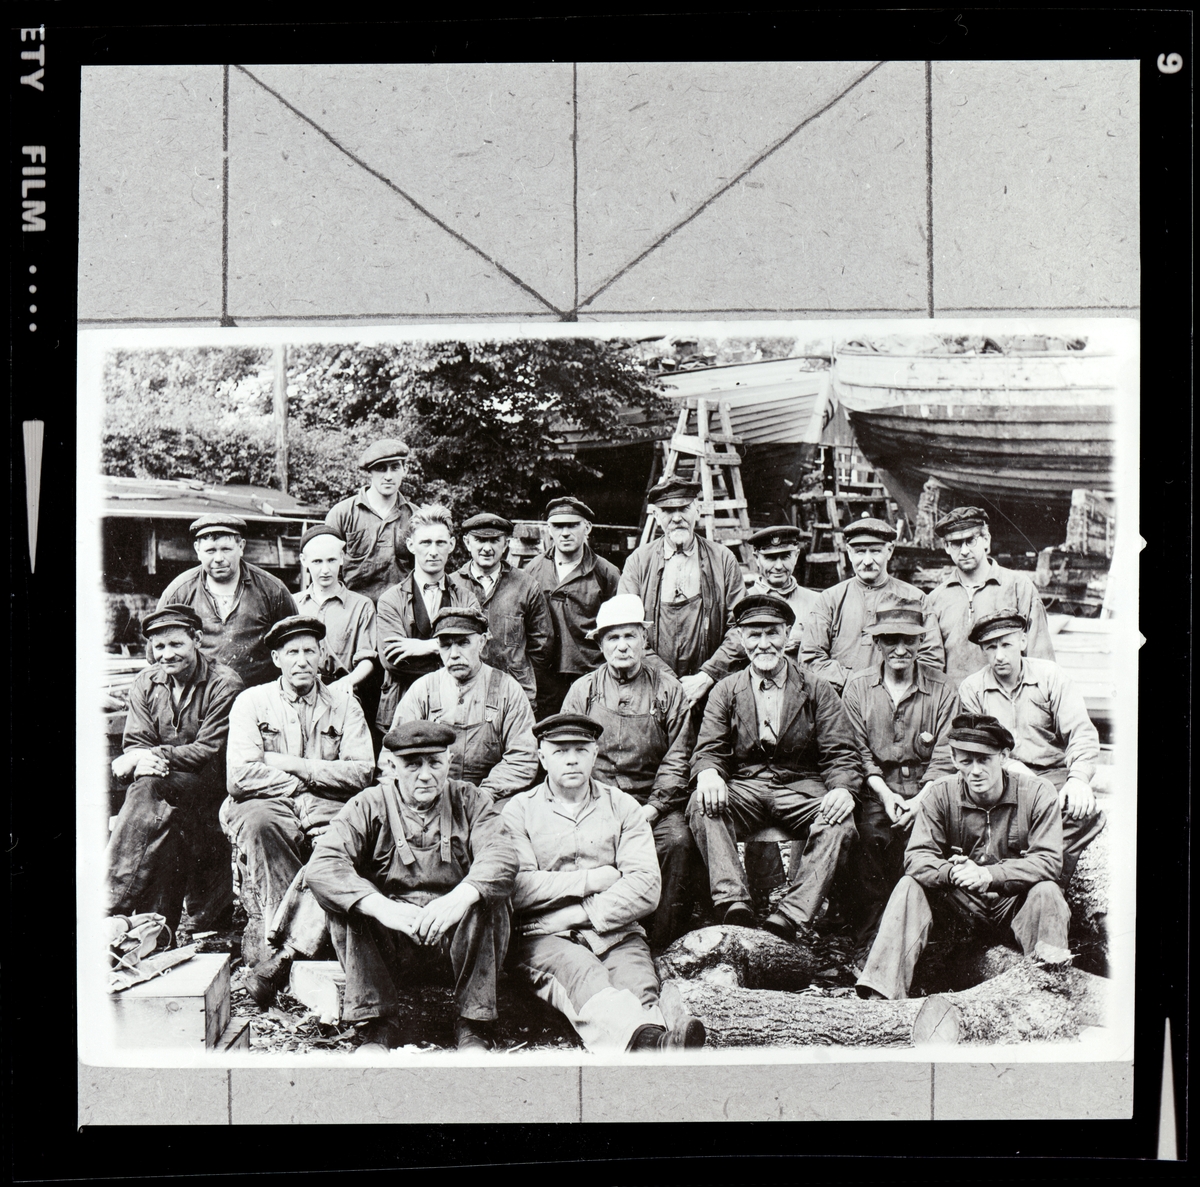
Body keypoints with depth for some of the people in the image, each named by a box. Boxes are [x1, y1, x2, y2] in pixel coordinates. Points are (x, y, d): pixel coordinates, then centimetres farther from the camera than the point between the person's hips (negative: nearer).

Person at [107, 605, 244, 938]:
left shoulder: (224, 684, -6)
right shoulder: (145, 683, 11)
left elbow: (209, 751, -13)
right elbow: (134, 745, 5)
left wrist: (153, 756, -23)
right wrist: (139, 761, -20)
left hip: (208, 785, -4)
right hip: (163, 784, 4)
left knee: (151, 788, -33)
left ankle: (114, 907, -33)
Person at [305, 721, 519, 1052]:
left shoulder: (470, 802, 3)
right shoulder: (370, 806, 0)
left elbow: (501, 855, -16)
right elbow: (321, 866, -16)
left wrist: (460, 897, -38)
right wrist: (382, 907, -33)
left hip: (455, 940, 0)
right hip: (388, 944, 0)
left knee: (487, 898, -27)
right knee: (347, 901, -24)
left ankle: (474, 1025, -14)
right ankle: (379, 1022, -13)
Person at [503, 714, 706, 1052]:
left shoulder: (623, 806, 17)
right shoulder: (519, 810, 12)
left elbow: (646, 886, 4)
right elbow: (517, 888, -4)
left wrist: (590, 913, -7)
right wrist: (592, 879, -2)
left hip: (614, 932, 3)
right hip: (545, 935, -2)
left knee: (637, 988, -32)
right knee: (583, 976, -36)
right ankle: (649, 1040, -64)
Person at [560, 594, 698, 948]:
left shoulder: (668, 689, 10)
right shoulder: (583, 690, 13)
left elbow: (677, 759, 5)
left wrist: (652, 808, -9)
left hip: (653, 800, 0)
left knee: (678, 841, -29)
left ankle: (664, 944, -18)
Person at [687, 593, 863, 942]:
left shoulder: (816, 689, 9)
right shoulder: (726, 691, 12)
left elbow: (840, 753, 3)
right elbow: (708, 749, 4)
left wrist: (843, 789, -21)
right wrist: (707, 772, -23)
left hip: (801, 787, -1)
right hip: (744, 787, 1)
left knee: (839, 822, -32)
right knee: (702, 806, -30)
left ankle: (790, 917, -38)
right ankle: (734, 905, -37)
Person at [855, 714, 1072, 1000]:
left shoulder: (1037, 793, -11)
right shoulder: (941, 794, -7)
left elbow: (1048, 861, -18)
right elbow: (917, 858, -12)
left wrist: (989, 874, -31)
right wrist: (951, 872, -36)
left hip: (1015, 902, -2)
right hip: (959, 902, 2)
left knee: (1047, 892, -32)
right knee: (910, 886, -21)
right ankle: (881, 993, -28)